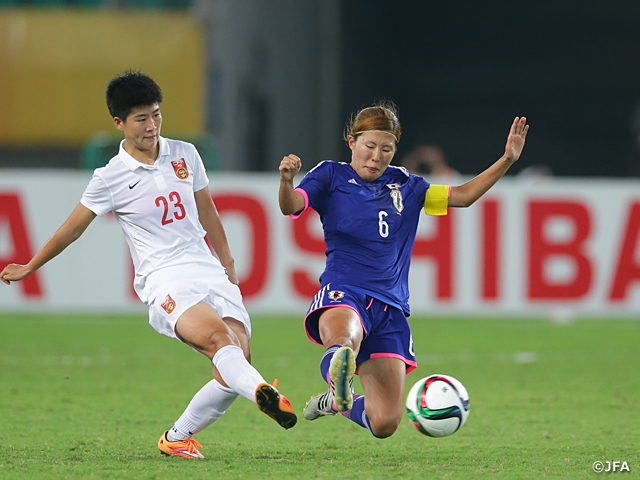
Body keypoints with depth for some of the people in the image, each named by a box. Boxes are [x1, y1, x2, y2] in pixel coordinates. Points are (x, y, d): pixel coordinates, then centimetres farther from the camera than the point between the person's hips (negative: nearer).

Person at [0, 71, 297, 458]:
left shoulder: (185, 155, 12)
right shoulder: (111, 178, 0)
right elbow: (73, 228, 13)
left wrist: (228, 264, 26)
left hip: (211, 273, 5)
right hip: (164, 280, -5)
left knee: (234, 370, -12)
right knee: (216, 337, -34)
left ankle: (177, 438, 8)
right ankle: (264, 393, -59)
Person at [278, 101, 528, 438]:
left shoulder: (404, 186, 17)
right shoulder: (332, 176, 6)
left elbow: (463, 195, 18)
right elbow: (291, 206, -11)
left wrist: (507, 160, 7)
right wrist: (287, 179, -34)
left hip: (390, 307, 4)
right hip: (343, 294, -4)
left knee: (384, 424, 0)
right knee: (344, 340, -45)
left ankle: (335, 402, 27)